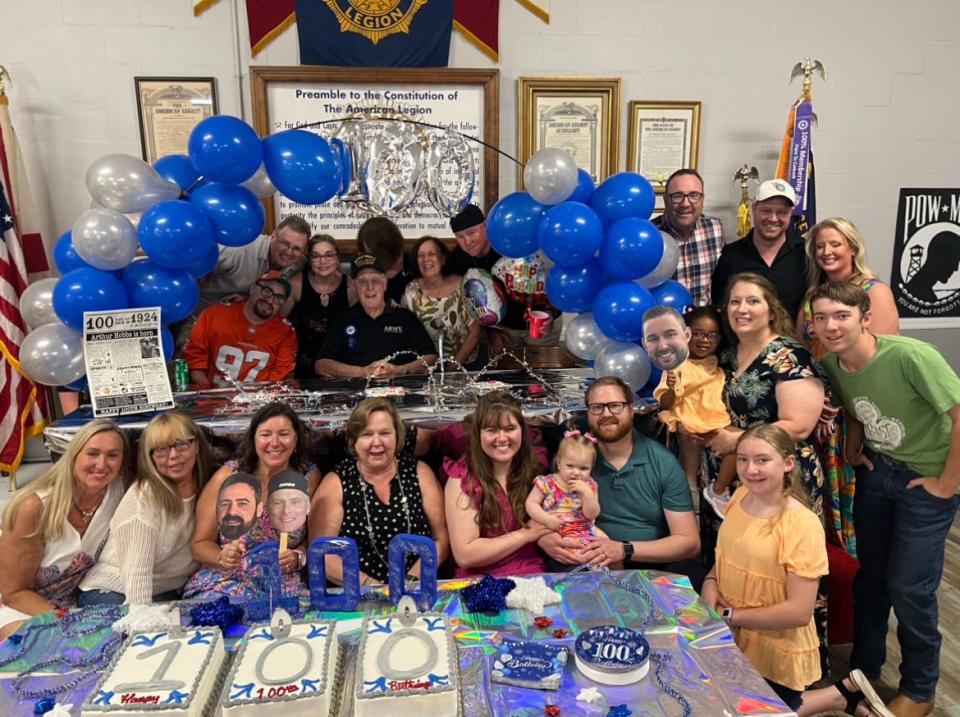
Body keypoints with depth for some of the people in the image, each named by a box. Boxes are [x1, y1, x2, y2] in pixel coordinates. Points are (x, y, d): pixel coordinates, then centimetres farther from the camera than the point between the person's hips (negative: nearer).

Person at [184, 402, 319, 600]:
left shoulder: (309, 477, -2)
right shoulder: (227, 477, -5)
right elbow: (200, 544, 2)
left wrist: (298, 557, -12)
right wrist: (222, 558, -17)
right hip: (223, 582, 0)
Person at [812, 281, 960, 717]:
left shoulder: (910, 356, -29)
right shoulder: (831, 364, -8)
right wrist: (854, 450, 0)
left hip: (925, 480, -5)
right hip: (875, 471, 5)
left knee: (908, 587, 1)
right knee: (869, 574, 14)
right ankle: (864, 669, 35)